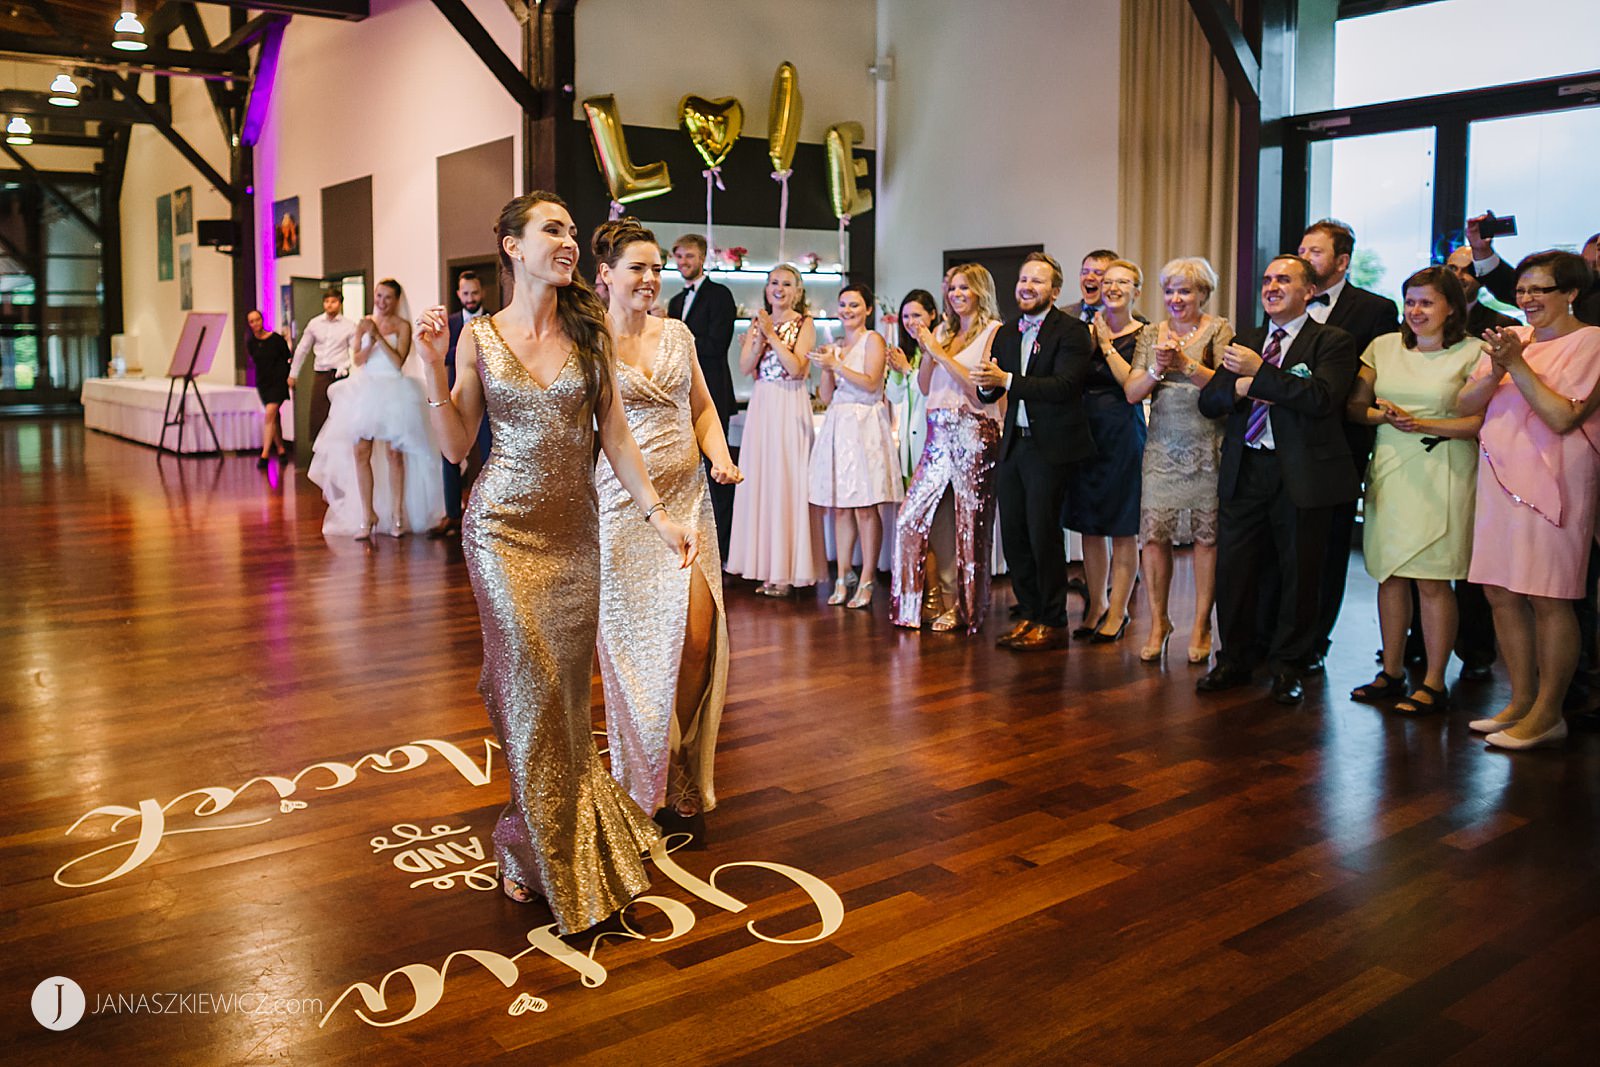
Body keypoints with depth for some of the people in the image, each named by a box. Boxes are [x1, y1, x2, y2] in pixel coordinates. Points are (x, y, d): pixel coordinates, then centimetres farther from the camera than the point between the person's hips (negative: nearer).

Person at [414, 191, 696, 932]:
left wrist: (658, 514, -3)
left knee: (566, 683, 5)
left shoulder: (589, 332, 4)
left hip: (574, 526, 2)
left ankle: (546, 840, 24)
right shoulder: (479, 338, 0)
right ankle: (542, 849, 11)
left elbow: (615, 437, 4)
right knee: (533, 682, -7)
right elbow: (456, 446, 0)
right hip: (504, 527, -2)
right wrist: (434, 367, -11)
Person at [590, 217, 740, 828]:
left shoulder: (678, 333, 10)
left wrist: (720, 456, -1)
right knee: (635, 642, 1)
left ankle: (682, 767, 19)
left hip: (688, 498, 4)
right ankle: (644, 777, 21)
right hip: (624, 506, -4)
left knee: (700, 636, -4)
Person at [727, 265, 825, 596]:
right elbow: (745, 367, 3)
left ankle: (788, 571, 1)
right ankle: (767, 566, 10)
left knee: (788, 481, -5)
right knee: (760, 479, 3)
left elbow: (797, 368, -12)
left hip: (790, 407, -5)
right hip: (761, 406, 5)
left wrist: (772, 335, -11)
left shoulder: (804, 324, 0)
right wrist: (760, 338, -10)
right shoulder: (758, 323, 14)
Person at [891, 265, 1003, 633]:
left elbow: (982, 389, -12)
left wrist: (942, 354, -10)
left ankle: (967, 608, 12)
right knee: (913, 516, 2)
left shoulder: (993, 331, -3)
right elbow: (925, 387, 15)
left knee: (969, 523, -1)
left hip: (974, 434, -7)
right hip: (939, 434, 7)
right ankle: (949, 602, 13)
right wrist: (927, 351, 0)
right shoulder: (943, 331, 16)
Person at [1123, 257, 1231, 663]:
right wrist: (1157, 370, -13)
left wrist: (1185, 364, -20)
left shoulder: (1218, 330, 1)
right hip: (1162, 447, 3)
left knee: (1206, 535, 1)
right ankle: (1158, 622, 12)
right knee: (1153, 534, -2)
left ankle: (1201, 625, 12)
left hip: (1207, 447, -3)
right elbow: (1132, 393, 4)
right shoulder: (1152, 334, 11)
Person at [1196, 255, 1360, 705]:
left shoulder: (1332, 342, -1)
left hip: (1303, 476, -4)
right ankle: (1235, 660, 23)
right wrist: (1240, 385, -11)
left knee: (1298, 575, 5)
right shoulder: (1245, 342, 16)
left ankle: (1288, 667, 20)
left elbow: (1321, 398, -18)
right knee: (1234, 570, 7)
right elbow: (1208, 401, 10)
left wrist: (1259, 372, -16)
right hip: (1244, 472, 4)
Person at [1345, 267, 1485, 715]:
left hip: (1441, 473, -4)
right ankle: (1391, 674, 18)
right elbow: (1353, 406, 10)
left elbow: (1480, 423, -8)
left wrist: (1420, 424, -16)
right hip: (1389, 470, 4)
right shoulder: (1384, 346, 11)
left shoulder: (1473, 352, -1)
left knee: (1432, 580, -4)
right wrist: (1382, 415, -10)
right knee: (1390, 576, 7)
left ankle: (1434, 683, 6)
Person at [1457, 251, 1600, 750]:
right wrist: (1496, 369, -10)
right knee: (1501, 594, 7)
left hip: (1552, 481, -6)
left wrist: (1517, 365, -13)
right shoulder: (1513, 337, 14)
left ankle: (1547, 713, 6)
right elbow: (1466, 405, 7)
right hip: (1500, 478, 6)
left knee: (1547, 597, -3)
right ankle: (1521, 701, 19)